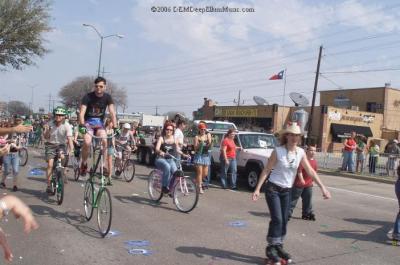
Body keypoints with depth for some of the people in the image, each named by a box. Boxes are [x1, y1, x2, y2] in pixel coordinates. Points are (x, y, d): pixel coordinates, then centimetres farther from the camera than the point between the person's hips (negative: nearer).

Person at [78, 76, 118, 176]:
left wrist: (115, 127, -24)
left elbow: (112, 113, -13)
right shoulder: (88, 97, -14)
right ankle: (84, 164, -2)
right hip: (88, 122, -2)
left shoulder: (107, 97, -7)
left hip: (99, 123, 2)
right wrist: (82, 125, -38)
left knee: (104, 141, -24)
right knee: (87, 142, -26)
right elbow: (82, 113, -22)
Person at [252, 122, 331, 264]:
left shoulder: (301, 152, -3)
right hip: (273, 188, -5)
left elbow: (310, 171, -1)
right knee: (277, 219, -9)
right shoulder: (278, 151, -15)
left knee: (284, 220, 8)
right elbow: (266, 170, -13)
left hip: (286, 191, 5)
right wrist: (257, 189, -16)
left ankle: (279, 247, 23)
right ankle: (271, 248, 6)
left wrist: (323, 187, -6)